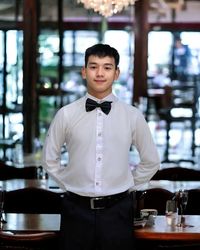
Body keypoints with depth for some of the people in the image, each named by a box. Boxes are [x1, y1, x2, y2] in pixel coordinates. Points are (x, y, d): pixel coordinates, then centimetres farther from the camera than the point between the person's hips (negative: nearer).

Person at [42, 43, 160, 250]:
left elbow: (151, 162, 12)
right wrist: (69, 185, 6)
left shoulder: (133, 116, 1)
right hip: (77, 210, 0)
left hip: (117, 210, 0)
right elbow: (49, 159, 11)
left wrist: (128, 187, 8)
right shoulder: (66, 115, 0)